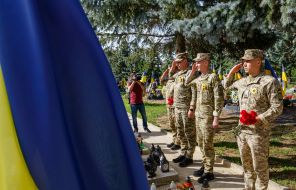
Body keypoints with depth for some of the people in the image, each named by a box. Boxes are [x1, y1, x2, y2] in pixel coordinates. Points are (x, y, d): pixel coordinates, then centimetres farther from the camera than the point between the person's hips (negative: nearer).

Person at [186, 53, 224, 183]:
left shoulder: (213, 77, -12)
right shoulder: (198, 79, 11)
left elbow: (219, 99, -16)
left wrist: (216, 117, -19)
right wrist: (192, 72, 14)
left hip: (208, 116, -8)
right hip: (198, 114, 8)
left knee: (207, 144, -1)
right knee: (201, 143, 15)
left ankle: (209, 172, 10)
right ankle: (205, 166, 29)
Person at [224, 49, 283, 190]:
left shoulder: (269, 81, -11)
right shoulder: (243, 81, 10)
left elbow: (277, 107, -13)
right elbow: (227, 86, 28)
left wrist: (258, 119, -24)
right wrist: (232, 72, 11)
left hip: (258, 132, -7)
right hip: (241, 130, 7)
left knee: (260, 167, 6)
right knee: (246, 165, 19)